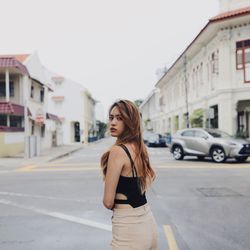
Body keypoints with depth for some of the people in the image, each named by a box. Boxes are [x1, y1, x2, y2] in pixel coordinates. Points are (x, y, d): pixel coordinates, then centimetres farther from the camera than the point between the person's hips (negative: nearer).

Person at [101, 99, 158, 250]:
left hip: (128, 228, -7)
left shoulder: (117, 151, -19)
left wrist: (116, 205, 4)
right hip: (149, 222, 7)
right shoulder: (140, 147, 2)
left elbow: (108, 202, -16)